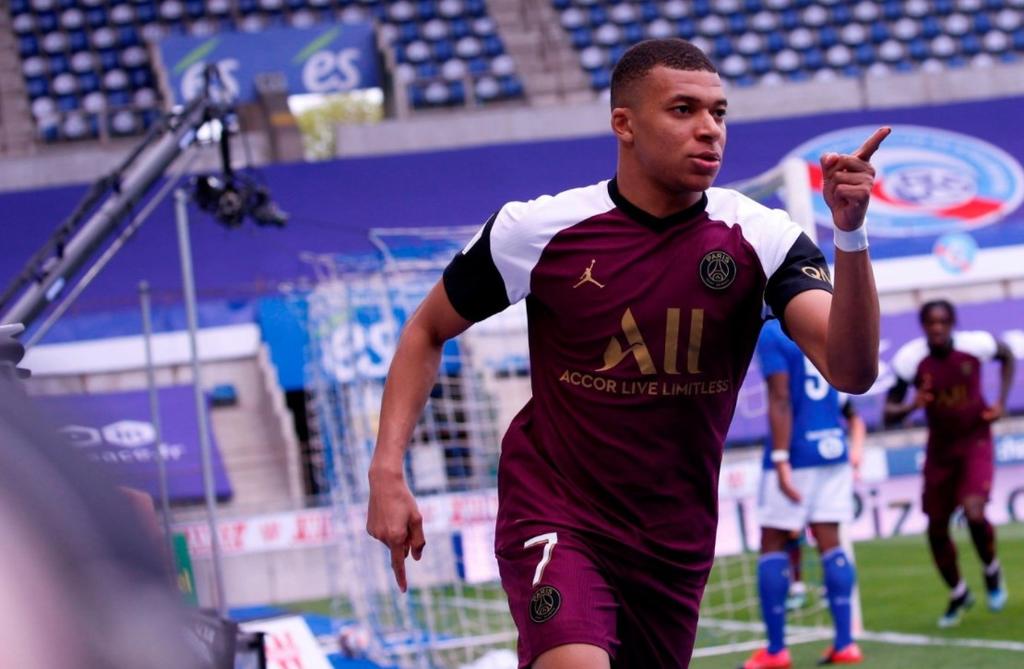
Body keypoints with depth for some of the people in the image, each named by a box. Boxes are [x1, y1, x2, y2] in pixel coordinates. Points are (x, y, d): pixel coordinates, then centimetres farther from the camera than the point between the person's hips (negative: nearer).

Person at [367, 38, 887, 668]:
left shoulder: (760, 238, -8)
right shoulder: (536, 229, -9)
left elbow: (852, 370, -22)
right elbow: (427, 332, 7)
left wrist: (851, 233, -36)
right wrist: (388, 470, -4)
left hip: (676, 544, 3)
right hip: (553, 516, -3)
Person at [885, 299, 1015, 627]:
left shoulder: (975, 345, -19)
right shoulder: (911, 359, -19)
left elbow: (1006, 355, 6)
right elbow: (889, 413, -12)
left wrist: (1001, 401, -3)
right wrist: (911, 406, -34)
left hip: (976, 442, -2)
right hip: (940, 449, 2)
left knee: (974, 512, -23)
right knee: (937, 529, 6)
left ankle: (992, 572, 10)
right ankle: (958, 594, 32)